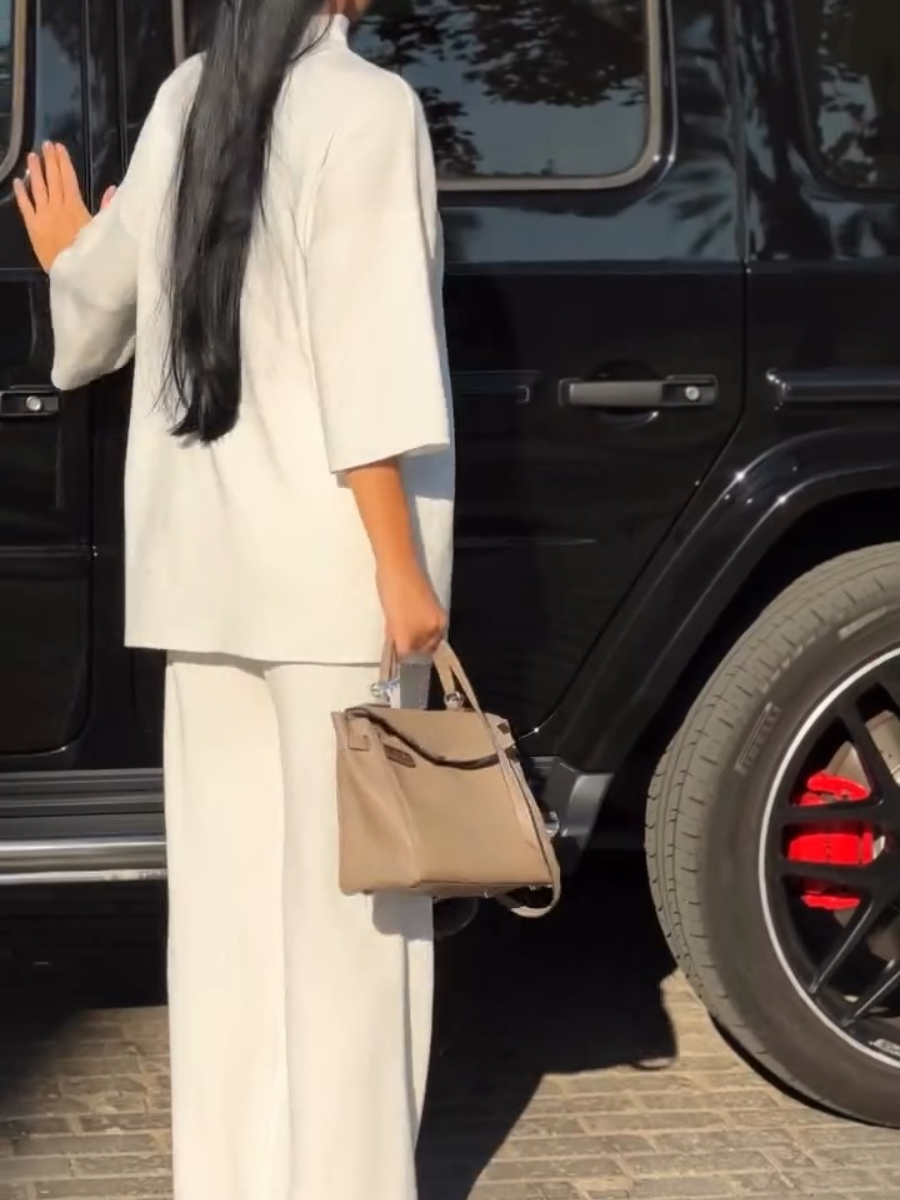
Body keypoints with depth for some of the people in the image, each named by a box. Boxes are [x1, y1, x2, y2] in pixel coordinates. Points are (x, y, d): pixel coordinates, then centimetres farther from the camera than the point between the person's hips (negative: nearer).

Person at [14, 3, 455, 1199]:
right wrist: (400, 565, -17)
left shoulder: (186, 99, 7)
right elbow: (362, 361, -18)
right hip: (326, 560, -6)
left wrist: (65, 260, 43)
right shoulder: (364, 107, -12)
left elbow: (108, 289, 20)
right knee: (342, 889, -1)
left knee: (228, 882, 10)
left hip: (202, 555, 6)